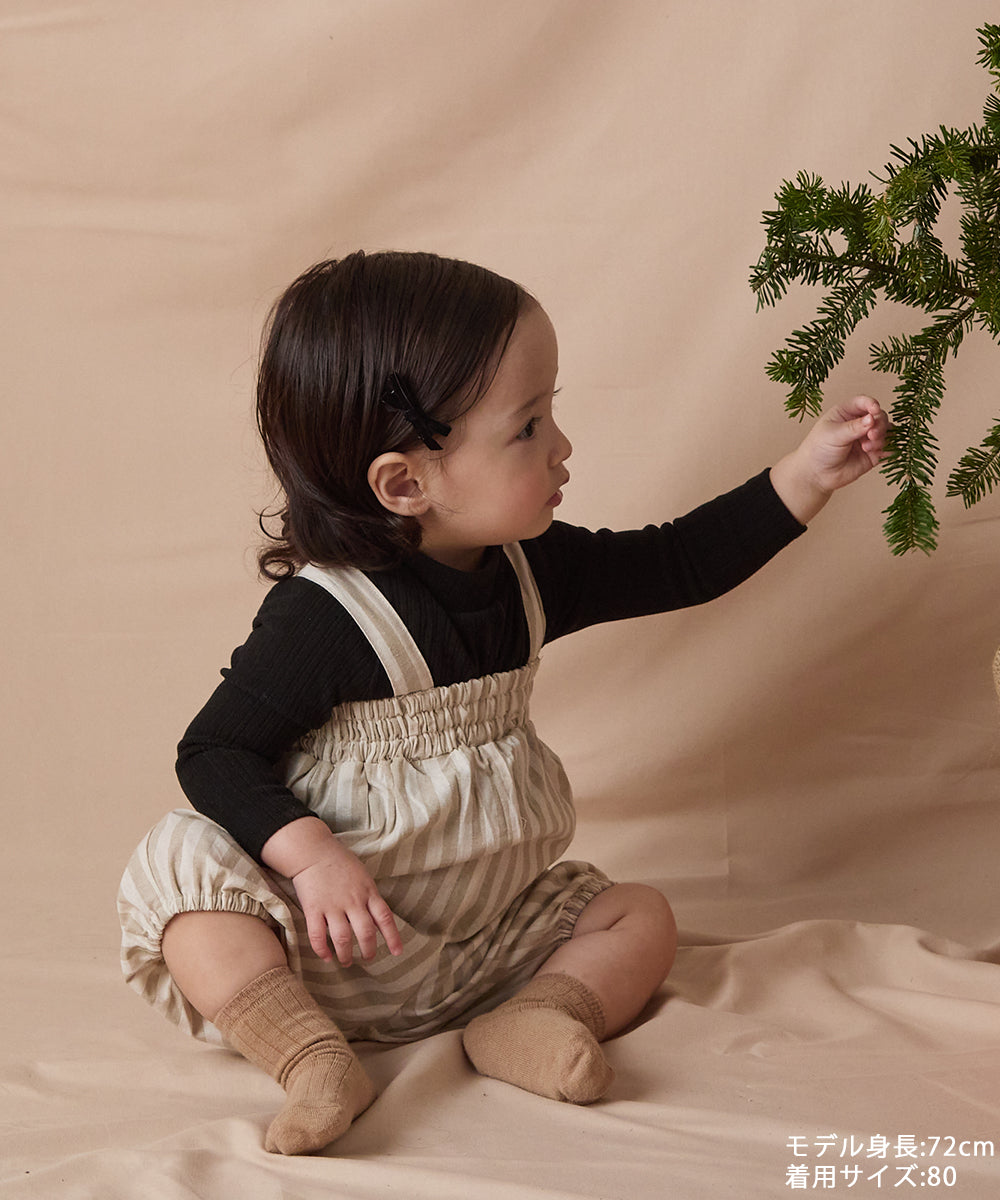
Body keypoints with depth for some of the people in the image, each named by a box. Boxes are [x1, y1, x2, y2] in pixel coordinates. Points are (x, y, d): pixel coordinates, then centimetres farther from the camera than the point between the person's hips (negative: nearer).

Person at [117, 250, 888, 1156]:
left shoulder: (529, 570, -3)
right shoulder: (322, 617, -23)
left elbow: (675, 564, 6)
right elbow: (215, 752, -18)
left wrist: (808, 476, 0)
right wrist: (312, 855, -33)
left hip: (488, 926, 6)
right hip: (343, 941, -6)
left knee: (642, 916, 1)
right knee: (181, 868, -28)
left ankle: (531, 1018, -20)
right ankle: (313, 1059, -34)